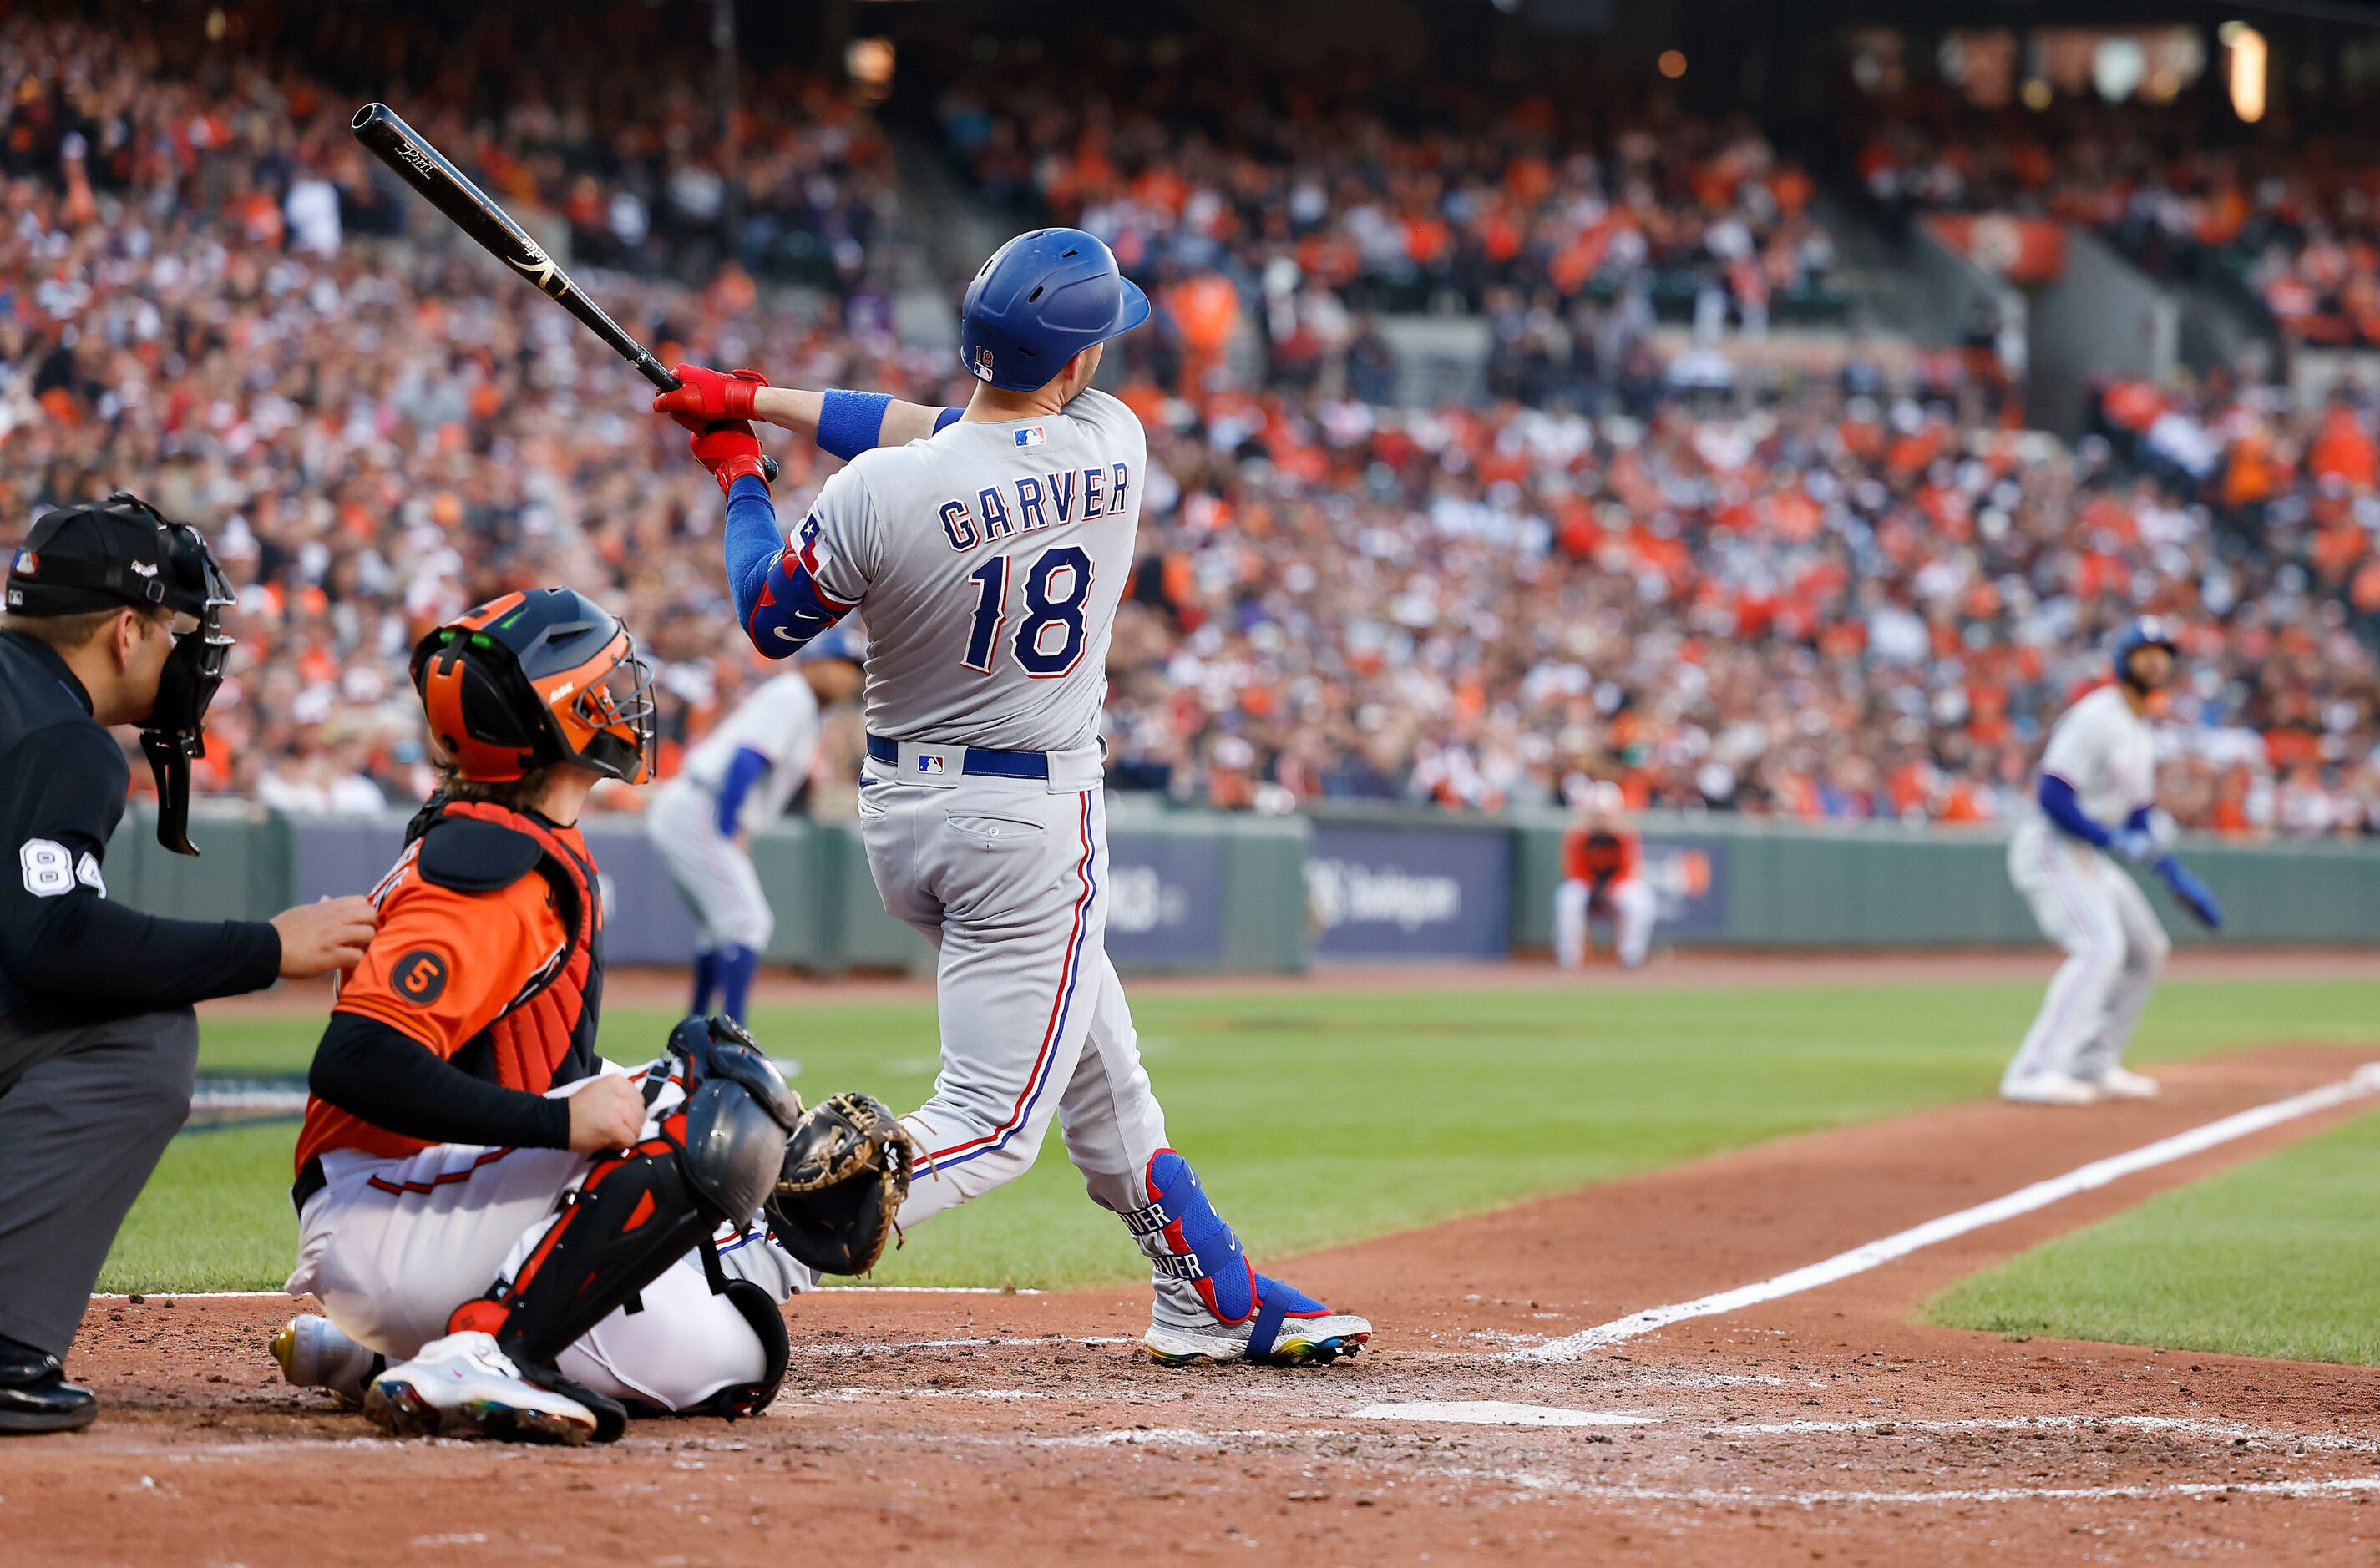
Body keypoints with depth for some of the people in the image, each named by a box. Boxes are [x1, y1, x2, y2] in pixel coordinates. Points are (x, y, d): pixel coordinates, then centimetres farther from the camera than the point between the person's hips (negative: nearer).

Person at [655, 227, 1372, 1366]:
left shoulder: (876, 495, -16)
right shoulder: (1113, 447, -12)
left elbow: (770, 624, -1)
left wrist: (739, 476, 13)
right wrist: (758, 402, 2)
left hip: (900, 809, 4)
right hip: (1036, 817, -4)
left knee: (1100, 1070, 20)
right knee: (991, 1124, -3)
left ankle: (1211, 1301, 32)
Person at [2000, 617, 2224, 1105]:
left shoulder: (2142, 735, 17)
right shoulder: (2096, 718, -15)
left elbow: (2139, 818, 22)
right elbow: (2052, 796, -23)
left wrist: (2177, 877, 15)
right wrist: (2116, 841, -26)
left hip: (2091, 857, 10)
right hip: (2050, 846, -10)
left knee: (2146, 951, 17)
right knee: (2100, 946, -27)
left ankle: (2092, 1065, 21)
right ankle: (2035, 1073, -33)